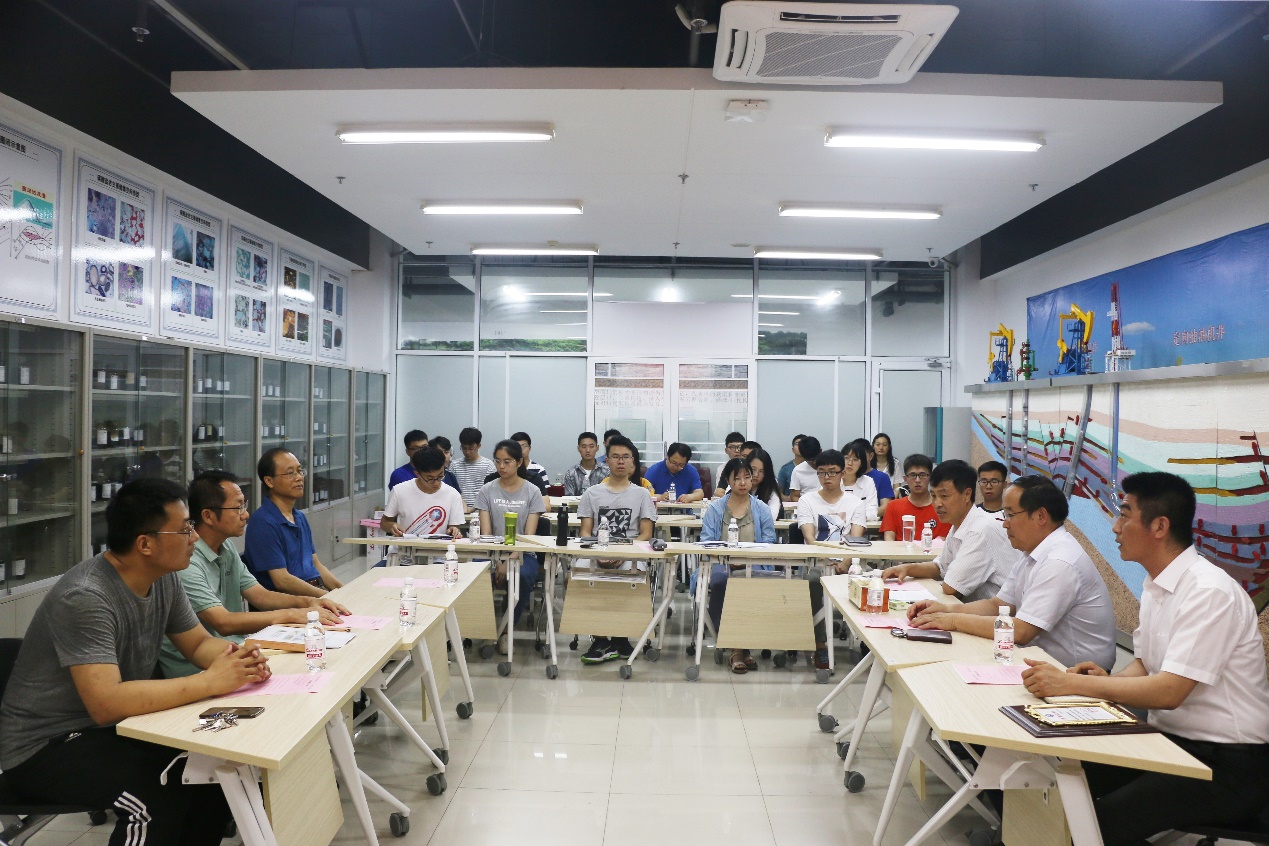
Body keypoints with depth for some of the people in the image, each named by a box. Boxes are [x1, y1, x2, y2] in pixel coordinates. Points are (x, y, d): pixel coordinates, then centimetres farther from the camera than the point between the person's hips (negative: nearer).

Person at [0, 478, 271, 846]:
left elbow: (199, 643, 6)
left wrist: (236, 659, -16)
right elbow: (107, 703, -36)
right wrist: (210, 682, -33)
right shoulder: (86, 598, -28)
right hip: (44, 747, -7)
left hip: (110, 727, 8)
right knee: (161, 796, -29)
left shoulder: (164, 578, -4)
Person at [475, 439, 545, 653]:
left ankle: (507, 629, -11)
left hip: (523, 553, -1)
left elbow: (529, 534, -5)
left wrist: (512, 559, -22)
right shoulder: (486, 491, 6)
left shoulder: (532, 492, 3)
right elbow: (485, 532, -1)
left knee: (523, 575, -35)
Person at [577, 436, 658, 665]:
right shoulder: (592, 493, 17)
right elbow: (585, 532, 10)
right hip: (596, 555, 2)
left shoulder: (642, 495, 14)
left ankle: (604, 641, -9)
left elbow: (646, 534, 4)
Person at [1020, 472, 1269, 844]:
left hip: (1228, 764, -8)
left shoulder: (1209, 591, -20)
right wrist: (1107, 679, -7)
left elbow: (1168, 692, -25)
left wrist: (1070, 683, -23)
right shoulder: (1155, 585, 8)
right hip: (1172, 741, 8)